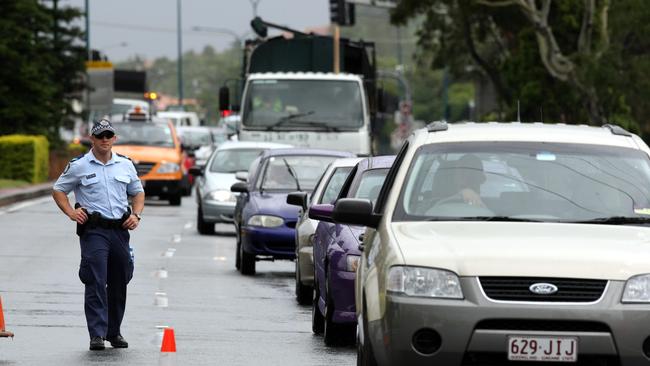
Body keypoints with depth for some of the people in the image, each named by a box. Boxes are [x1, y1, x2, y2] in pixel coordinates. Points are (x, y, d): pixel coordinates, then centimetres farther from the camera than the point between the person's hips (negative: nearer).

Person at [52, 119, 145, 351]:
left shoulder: (125, 165, 12)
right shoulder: (78, 166, 1)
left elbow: (138, 192, 22)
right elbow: (58, 190, 9)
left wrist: (136, 215, 4)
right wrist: (71, 212, -6)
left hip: (120, 229, 4)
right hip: (93, 230, -4)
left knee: (119, 284, 9)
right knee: (96, 282, -13)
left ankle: (114, 332, 22)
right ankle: (97, 334, -15)